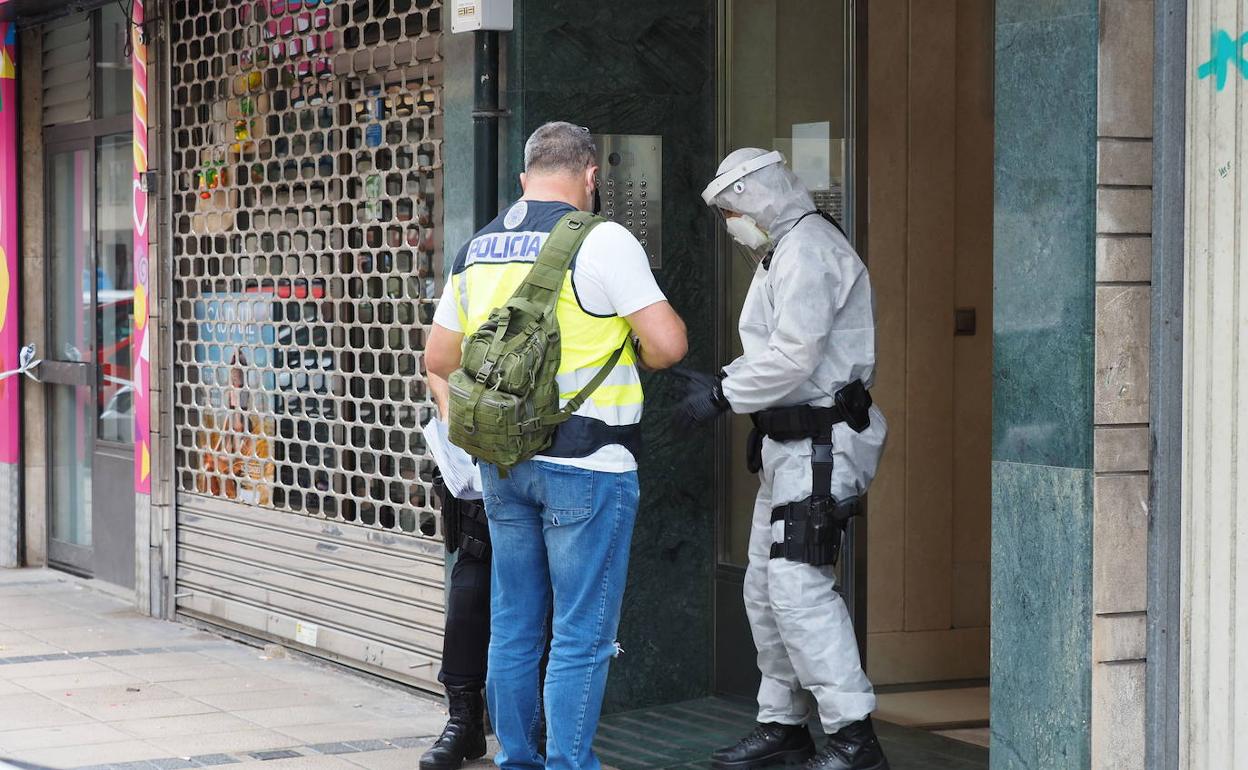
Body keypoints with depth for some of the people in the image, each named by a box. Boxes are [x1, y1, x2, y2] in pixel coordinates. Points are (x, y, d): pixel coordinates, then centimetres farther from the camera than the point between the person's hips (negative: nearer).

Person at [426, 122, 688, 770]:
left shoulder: (475, 250, 10)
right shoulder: (601, 241, -11)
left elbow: (439, 357, 19)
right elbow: (668, 342, -15)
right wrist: (637, 360, 6)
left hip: (501, 464, 7)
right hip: (585, 463, -6)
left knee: (513, 627, 14)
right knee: (582, 636, -1)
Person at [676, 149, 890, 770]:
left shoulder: (807, 252, -15)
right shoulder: (785, 253, 21)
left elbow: (793, 357, -22)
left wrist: (722, 398, -13)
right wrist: (722, 382, 10)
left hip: (820, 445, -11)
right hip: (791, 447, 11)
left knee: (798, 586, -16)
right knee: (765, 587, 14)